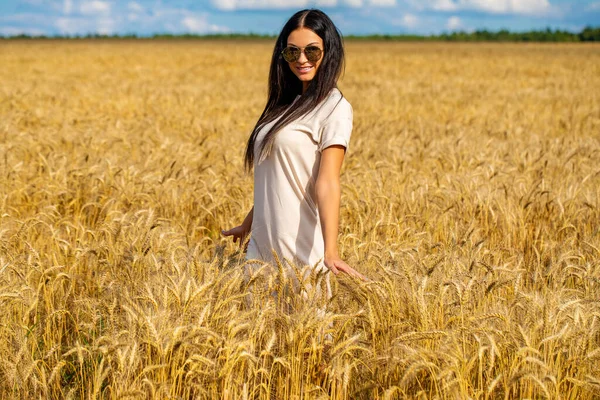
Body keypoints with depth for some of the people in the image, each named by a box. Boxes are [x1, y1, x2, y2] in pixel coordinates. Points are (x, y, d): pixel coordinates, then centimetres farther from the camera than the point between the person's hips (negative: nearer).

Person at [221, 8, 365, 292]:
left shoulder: (334, 107, -10)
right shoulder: (287, 104, 12)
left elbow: (327, 182, -21)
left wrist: (330, 251, -31)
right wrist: (247, 224, 25)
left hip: (301, 248, -7)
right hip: (262, 244, 7)